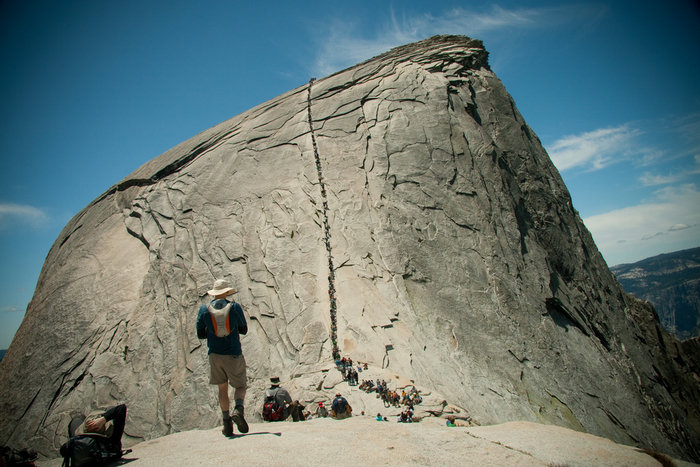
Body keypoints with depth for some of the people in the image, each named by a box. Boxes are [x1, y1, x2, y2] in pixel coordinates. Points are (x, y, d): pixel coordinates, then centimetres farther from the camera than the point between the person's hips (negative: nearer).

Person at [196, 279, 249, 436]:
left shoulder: (204, 309, -3)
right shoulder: (235, 307, -7)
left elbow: (200, 335, 3)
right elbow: (244, 330, 3)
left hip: (215, 355, 2)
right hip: (233, 354, -2)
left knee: (222, 388, 16)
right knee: (240, 386, 12)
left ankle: (227, 423, 12)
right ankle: (238, 410, -14)